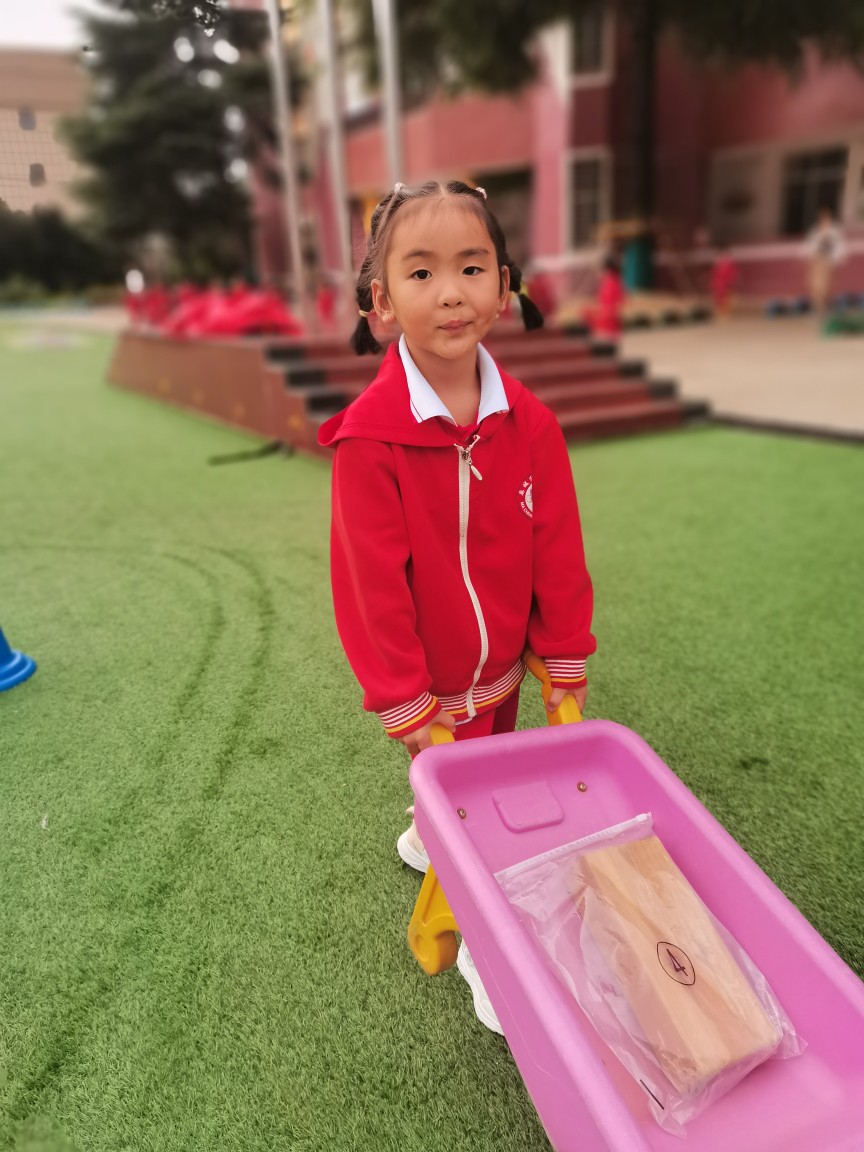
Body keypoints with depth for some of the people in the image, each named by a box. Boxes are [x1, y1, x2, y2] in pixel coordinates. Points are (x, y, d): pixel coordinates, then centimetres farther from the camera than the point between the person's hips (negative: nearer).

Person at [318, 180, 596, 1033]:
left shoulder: (529, 425, -9)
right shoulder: (369, 438, -22)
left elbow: (558, 556, -3)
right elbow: (371, 583, -18)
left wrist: (565, 669, 1)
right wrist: (407, 708, -14)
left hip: (501, 672, 5)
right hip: (433, 688, -4)